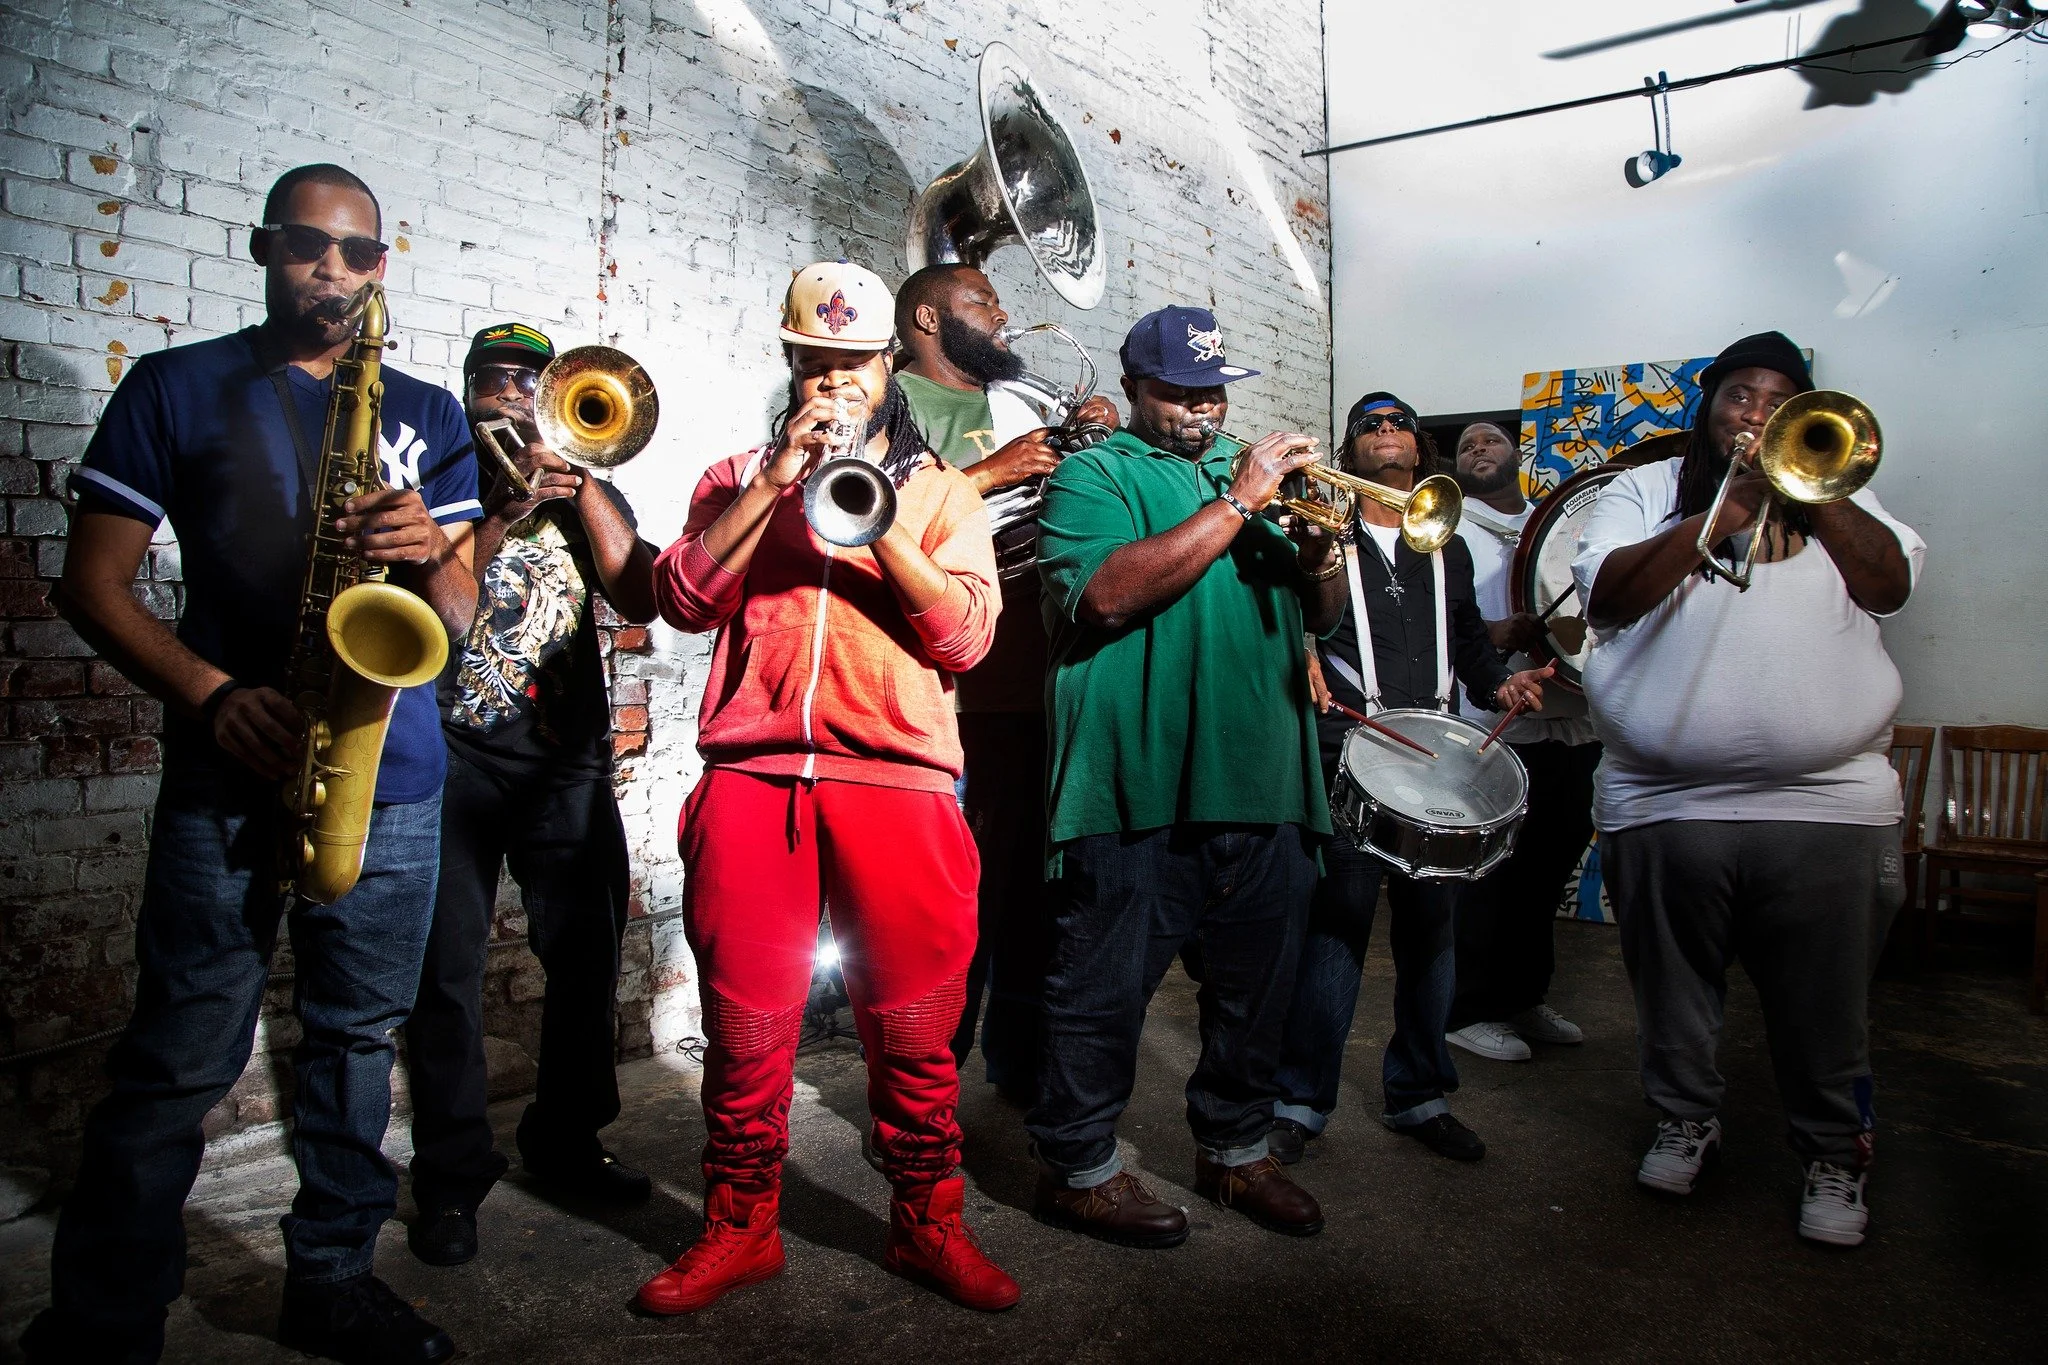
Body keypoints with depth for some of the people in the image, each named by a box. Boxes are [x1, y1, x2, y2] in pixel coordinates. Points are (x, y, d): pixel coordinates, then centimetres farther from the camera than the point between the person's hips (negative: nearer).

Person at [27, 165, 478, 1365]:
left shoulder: (428, 415, 13)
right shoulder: (177, 388, 6)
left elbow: (460, 612, 9)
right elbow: (93, 580, 0)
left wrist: (428, 552, -15)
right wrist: (215, 695, -15)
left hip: (393, 772, 3)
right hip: (233, 773, -3)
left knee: (359, 1037, 11)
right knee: (182, 1060, 1)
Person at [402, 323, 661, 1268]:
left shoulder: (586, 498, 15)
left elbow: (643, 600, -4)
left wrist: (578, 488, -9)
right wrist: (504, 514, -14)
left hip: (569, 763, 3)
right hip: (452, 756, -2)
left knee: (587, 956, 7)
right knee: (446, 970, -2)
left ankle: (566, 1140, 25)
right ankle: (452, 1178, 11)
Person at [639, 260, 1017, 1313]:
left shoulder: (940, 490, 15)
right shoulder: (740, 478, 18)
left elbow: (966, 636, 0)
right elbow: (682, 599, 1)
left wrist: (879, 523, -11)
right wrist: (773, 484, -6)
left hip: (895, 777, -1)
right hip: (751, 774, 1)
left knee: (913, 1023, 4)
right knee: (745, 1017, 5)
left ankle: (926, 1223, 22)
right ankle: (740, 1225, 23)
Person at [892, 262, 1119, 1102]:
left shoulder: (1023, 404, 24)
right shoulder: (896, 402, 3)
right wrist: (991, 473, -15)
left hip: (1043, 678, 7)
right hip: (957, 684, -6)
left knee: (1035, 876, 12)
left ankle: (1022, 1062, 27)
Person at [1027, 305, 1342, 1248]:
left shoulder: (1251, 472, 23)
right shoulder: (1095, 476, 3)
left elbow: (1322, 616, 20)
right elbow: (1104, 596, -18)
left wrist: (1317, 553, -3)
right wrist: (1235, 506, -15)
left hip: (1265, 782, 7)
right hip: (1139, 783, -6)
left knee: (1256, 986, 15)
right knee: (1107, 986, 1)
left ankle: (1234, 1149, 32)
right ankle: (1078, 1166, 17)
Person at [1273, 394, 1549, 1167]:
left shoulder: (1449, 551, 22)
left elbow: (1470, 638, 27)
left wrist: (1496, 683, 8)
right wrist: (1302, 669, -17)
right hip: (1348, 752, -4)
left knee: (1430, 923, 8)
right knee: (1336, 921, -9)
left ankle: (1418, 1095, 21)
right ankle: (1301, 1100, 1)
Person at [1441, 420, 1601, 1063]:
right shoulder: (1447, 530, 3)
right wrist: (1493, 633, -23)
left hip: (1572, 724, 6)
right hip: (1495, 726, -6)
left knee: (1550, 867, 12)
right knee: (1491, 872, -4)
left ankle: (1525, 997, 26)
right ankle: (1469, 1011, 8)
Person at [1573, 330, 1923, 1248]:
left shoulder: (1832, 496, 16)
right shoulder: (1647, 489, 10)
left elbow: (1891, 585, 0)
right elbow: (1606, 596, -6)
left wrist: (1807, 489, -7)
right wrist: (1722, 513, -12)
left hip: (1826, 803, 1)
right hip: (1665, 803, 0)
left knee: (1825, 1005, 6)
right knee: (1674, 991, 12)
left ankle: (1835, 1155, 25)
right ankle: (1687, 1119, 33)